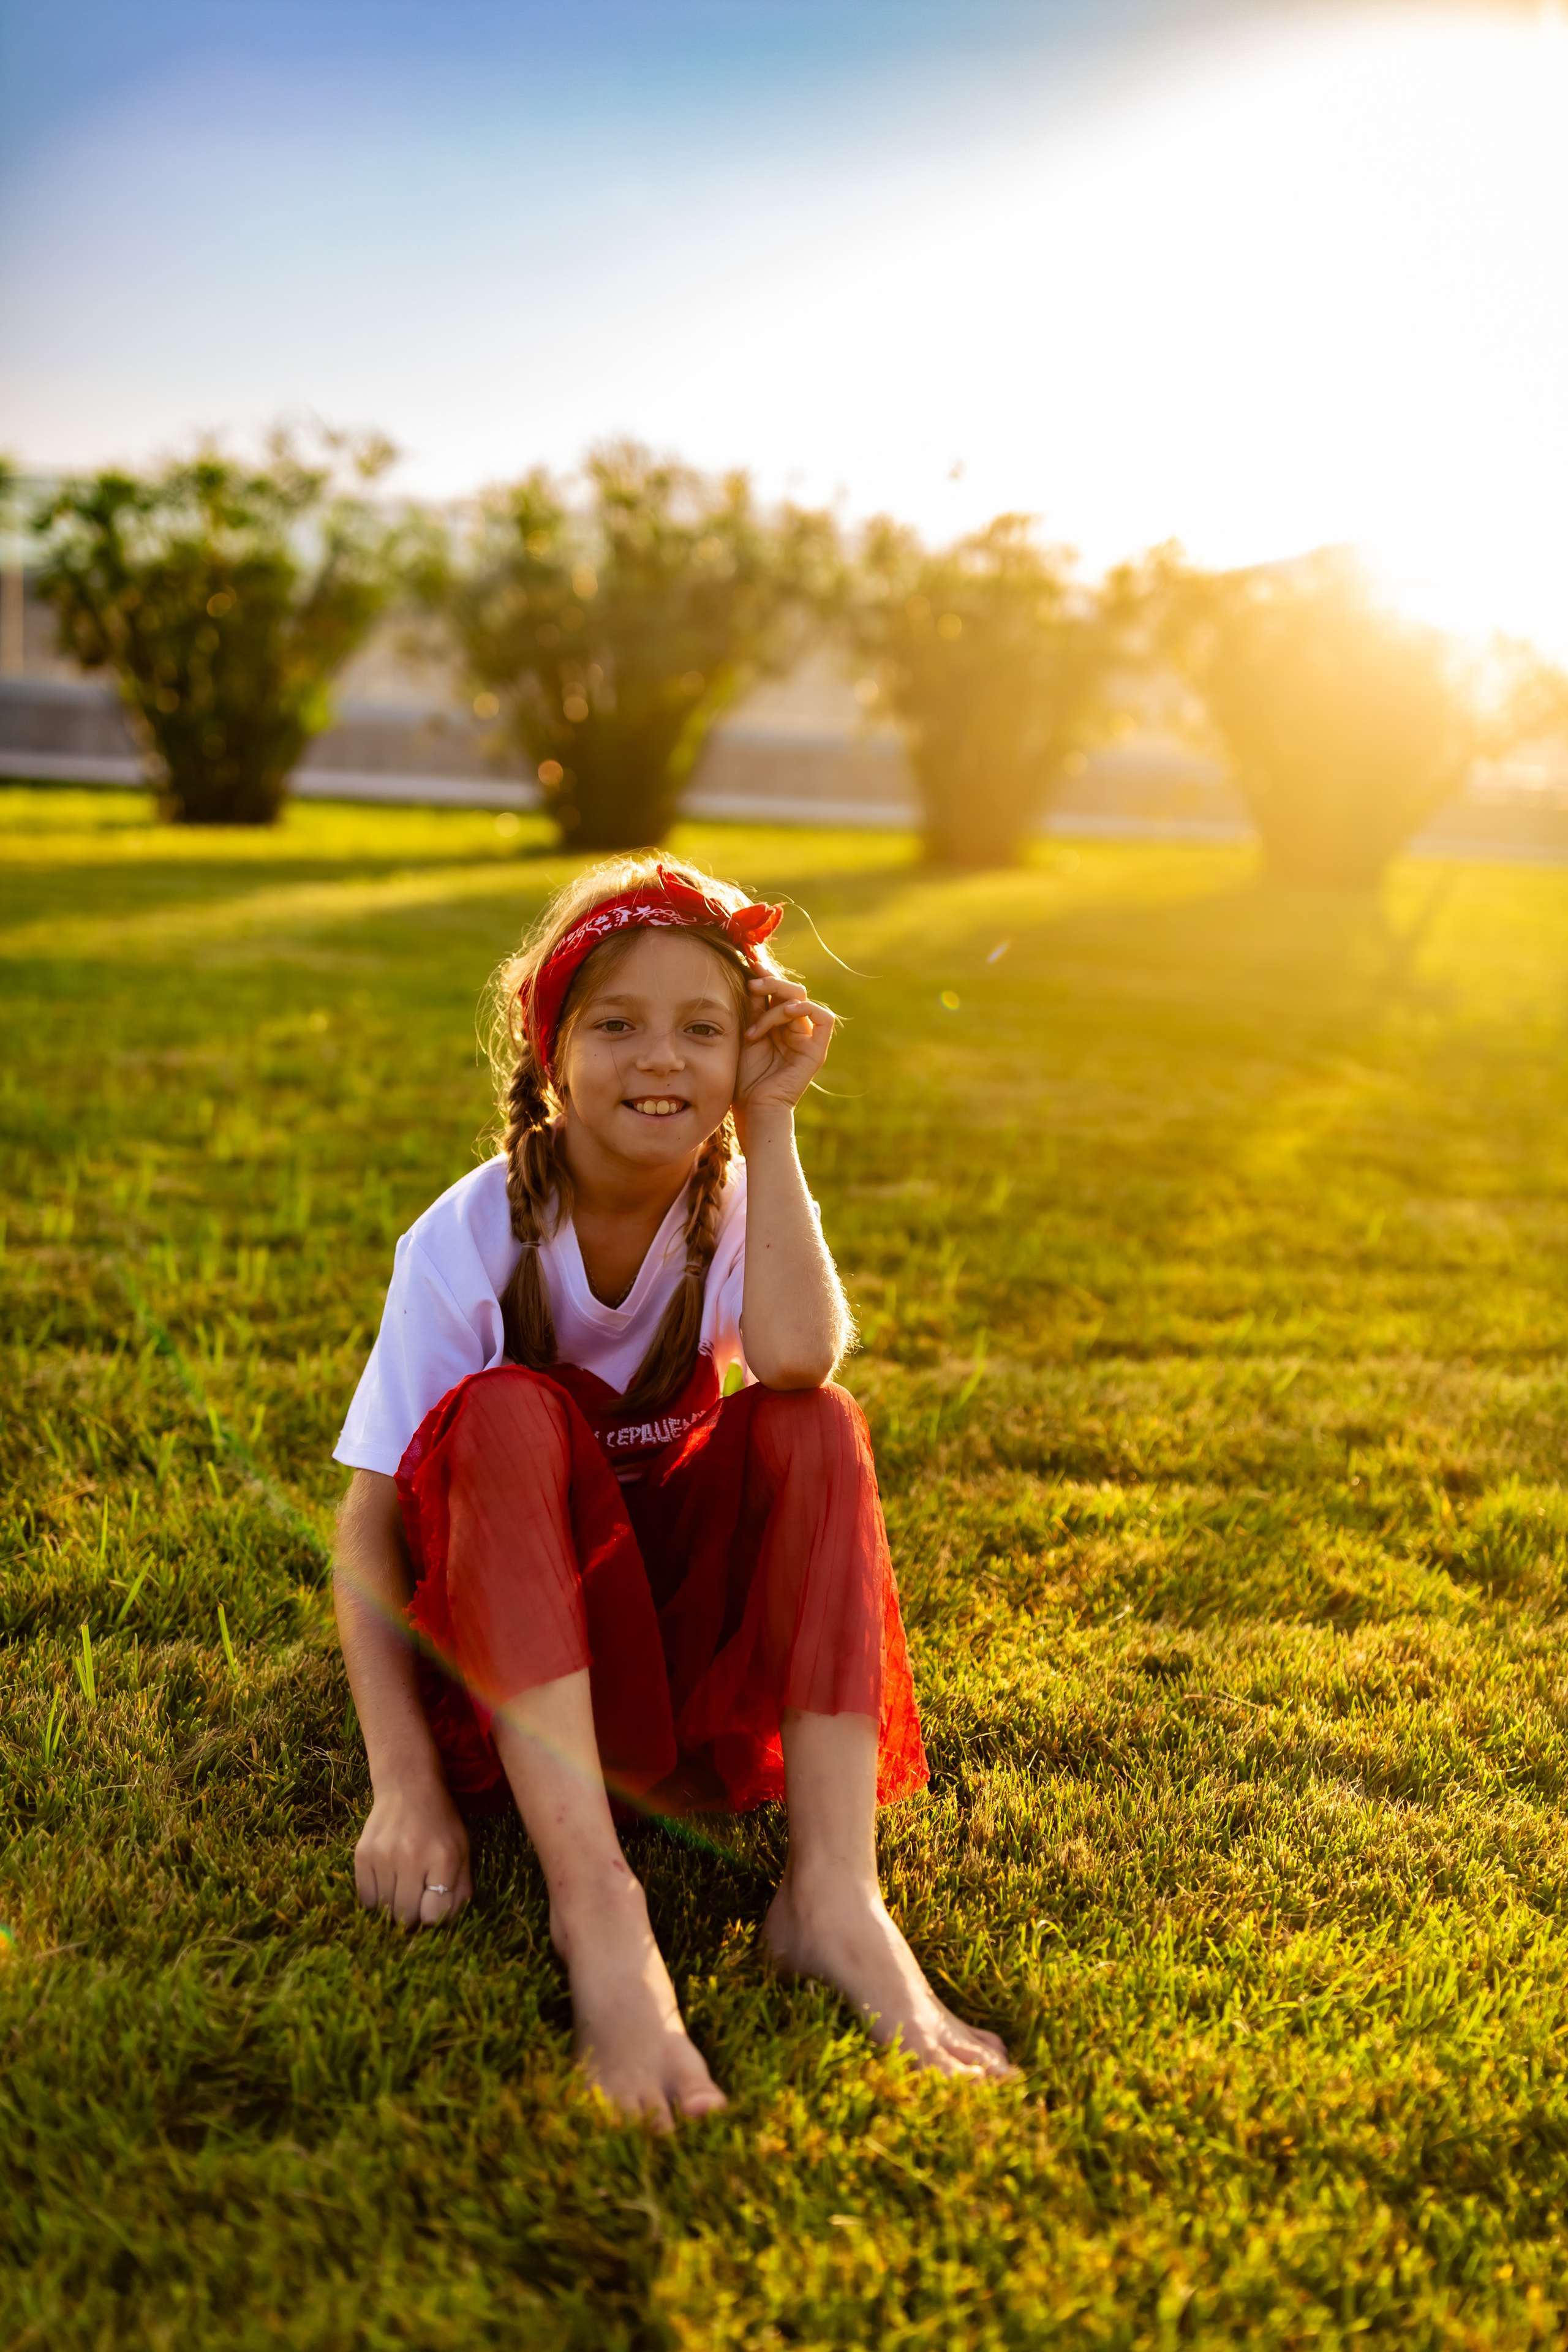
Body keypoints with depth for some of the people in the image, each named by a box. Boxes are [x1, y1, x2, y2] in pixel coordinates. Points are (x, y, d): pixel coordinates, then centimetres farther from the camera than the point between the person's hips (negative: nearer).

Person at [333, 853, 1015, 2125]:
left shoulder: (737, 1205, -8)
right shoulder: (468, 1239, -15)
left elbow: (794, 1355, -33)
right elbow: (368, 1527, -18)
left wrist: (770, 1123, -24)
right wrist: (405, 1782, -30)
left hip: (689, 1612, 2)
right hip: (504, 1623, -2)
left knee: (816, 1425, -25)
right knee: (510, 1410, -32)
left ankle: (834, 1888, -34)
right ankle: (595, 1901, -43)